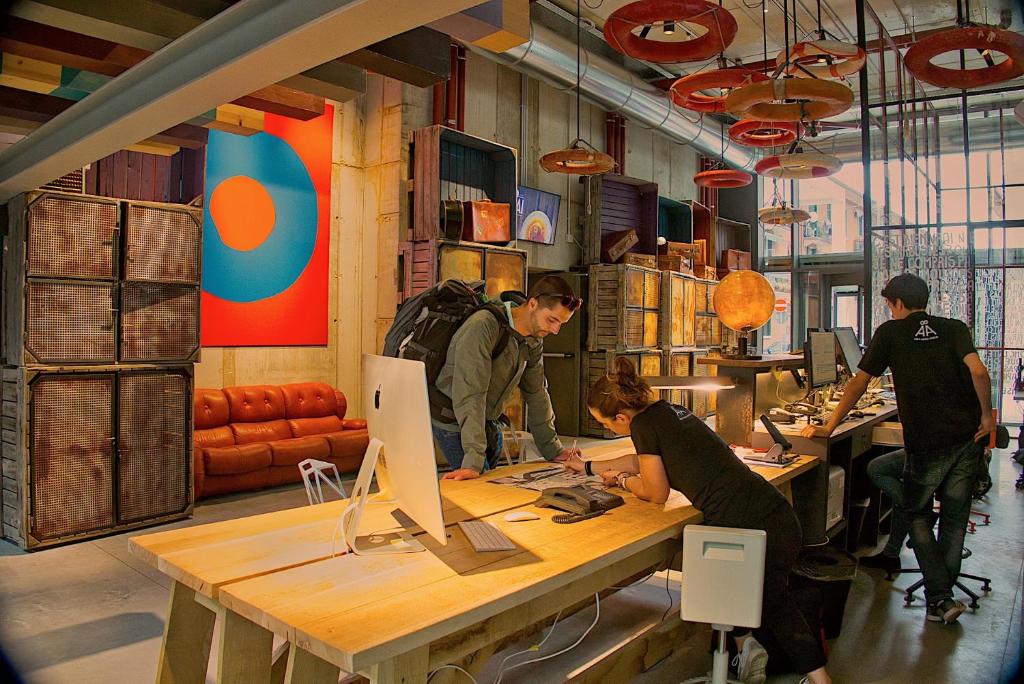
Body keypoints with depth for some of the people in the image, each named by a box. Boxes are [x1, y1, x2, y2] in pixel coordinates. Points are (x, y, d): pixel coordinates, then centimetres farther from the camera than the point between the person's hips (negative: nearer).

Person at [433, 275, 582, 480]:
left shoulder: (534, 340, -1)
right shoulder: (483, 327, -27)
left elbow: (536, 394, 6)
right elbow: (470, 396, -33)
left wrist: (553, 451, 5)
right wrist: (473, 462, -38)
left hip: (489, 422, 8)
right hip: (455, 422, -8)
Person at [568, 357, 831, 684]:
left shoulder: (643, 425, -11)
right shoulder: (669, 410, 14)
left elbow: (656, 493, -1)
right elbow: (644, 461, 31)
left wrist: (621, 480, 18)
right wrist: (587, 467, 40)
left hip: (752, 532, -8)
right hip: (781, 520, 8)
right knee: (775, 601, 31)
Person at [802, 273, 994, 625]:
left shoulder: (890, 332, 1)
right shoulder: (954, 328, 7)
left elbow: (859, 383, -2)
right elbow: (978, 371, -10)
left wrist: (828, 427, 0)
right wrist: (986, 415, 3)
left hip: (926, 444, -3)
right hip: (968, 437, 4)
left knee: (918, 515, 13)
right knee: (955, 516, 15)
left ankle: (939, 598, 5)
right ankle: (943, 593, 24)